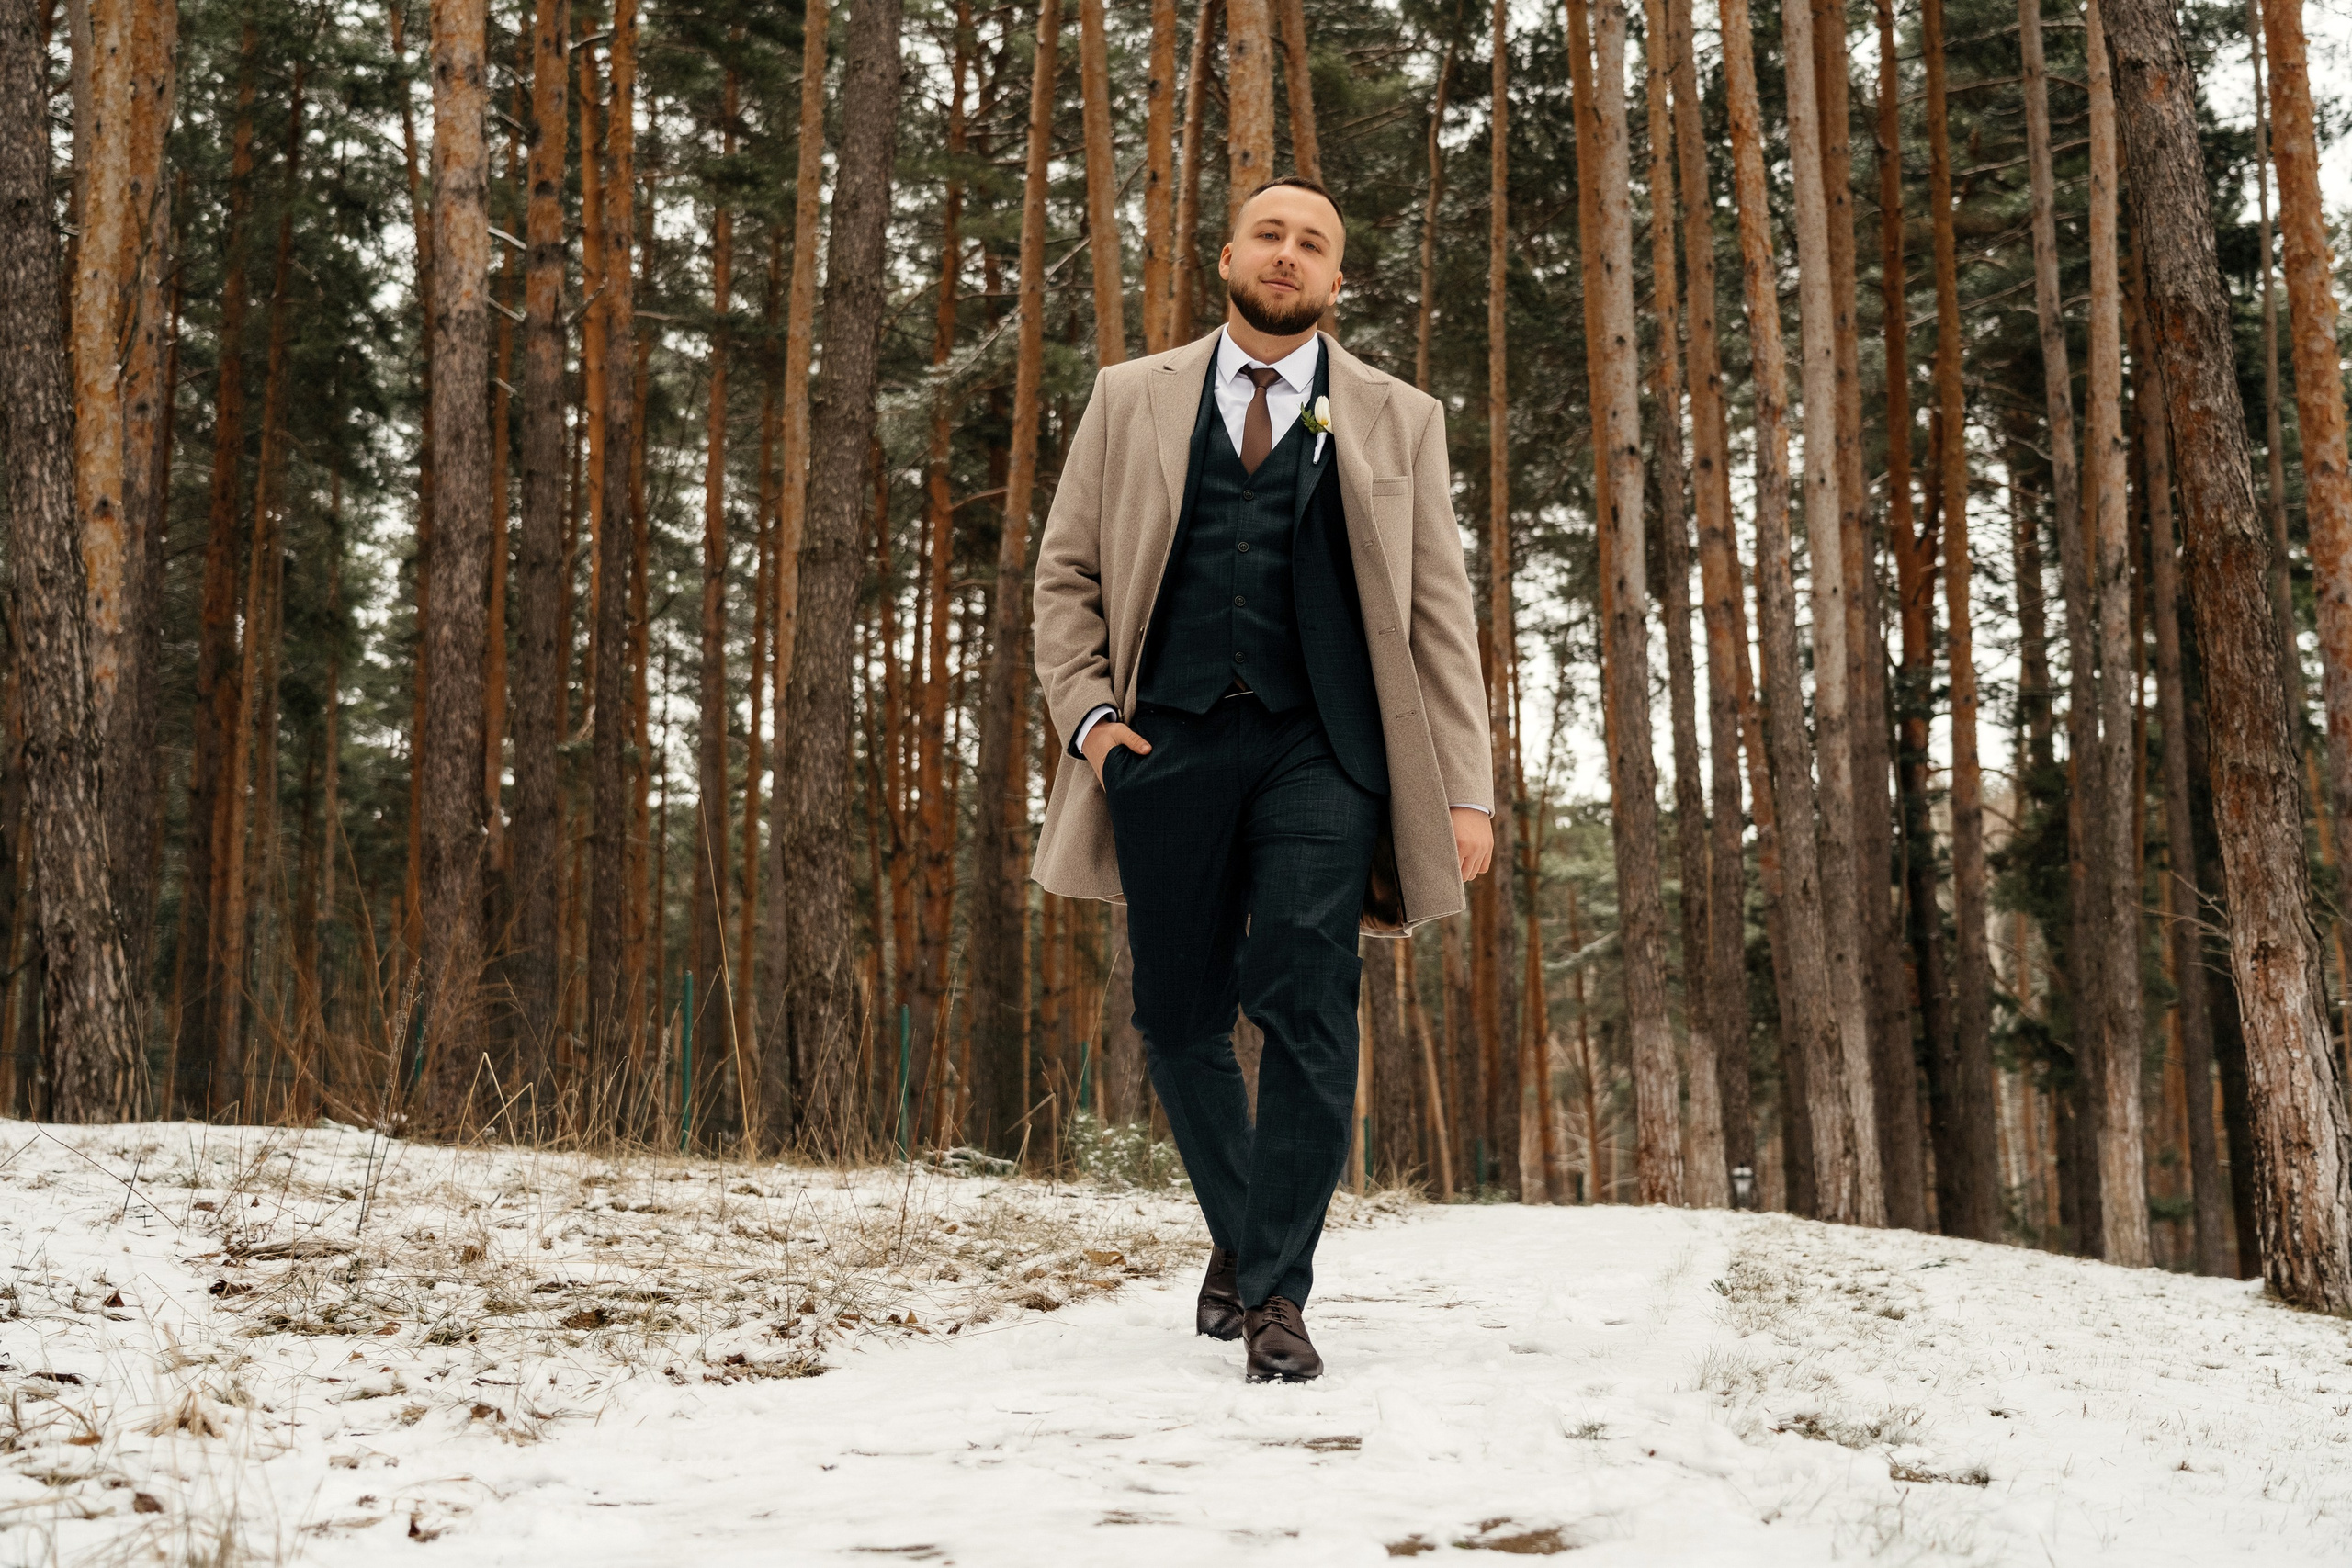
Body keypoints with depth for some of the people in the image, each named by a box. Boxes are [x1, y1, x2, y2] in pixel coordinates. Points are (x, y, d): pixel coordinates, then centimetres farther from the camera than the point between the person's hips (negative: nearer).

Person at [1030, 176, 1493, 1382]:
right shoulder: (1130, 399, 15)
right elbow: (1064, 573, 15)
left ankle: (1277, 1292, -6)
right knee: (1178, 1014, 5)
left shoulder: (1397, 420, 13)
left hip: (1321, 749, -1)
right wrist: (1087, 714, -1)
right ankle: (1239, 1236, 27)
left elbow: (1439, 610, 9)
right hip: (1169, 741, 2)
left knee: (1305, 1007, -13)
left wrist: (1468, 789, 1)